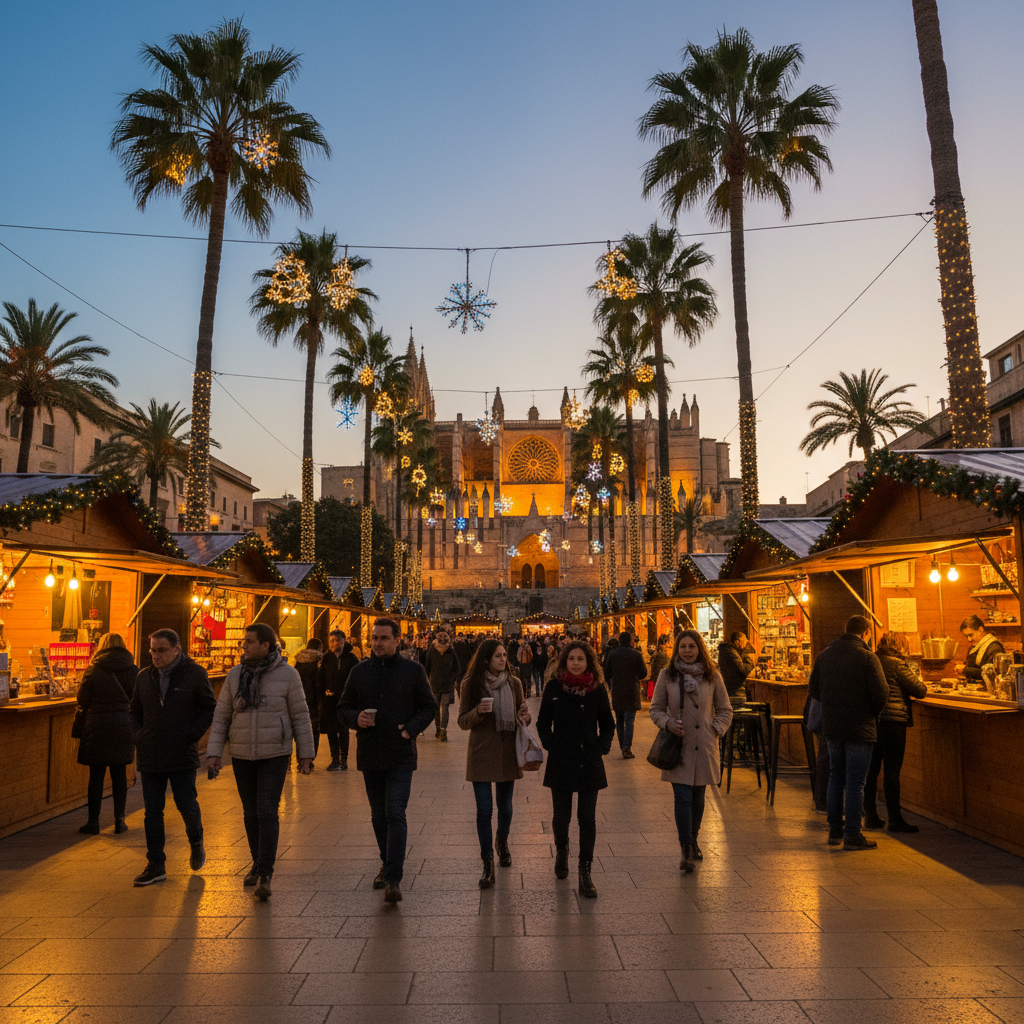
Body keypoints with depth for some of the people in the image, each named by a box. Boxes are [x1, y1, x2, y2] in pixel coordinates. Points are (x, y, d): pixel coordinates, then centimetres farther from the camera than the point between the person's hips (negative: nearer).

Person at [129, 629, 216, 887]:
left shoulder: (195, 674, -6)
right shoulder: (145, 677, 6)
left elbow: (210, 708, -2)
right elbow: (134, 711, 18)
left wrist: (192, 735, -10)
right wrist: (137, 736, 3)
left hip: (183, 756, -4)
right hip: (150, 756, 4)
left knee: (187, 806, 3)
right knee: (152, 811, 8)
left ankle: (196, 841, 34)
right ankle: (156, 865, 18)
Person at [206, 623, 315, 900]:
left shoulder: (287, 674, -7)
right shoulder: (236, 674, 2)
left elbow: (300, 715, -2)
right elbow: (221, 716, 6)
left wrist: (305, 754, -1)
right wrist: (214, 752, -1)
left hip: (274, 754, -4)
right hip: (241, 755, 4)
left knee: (267, 812, -9)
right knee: (250, 813, 13)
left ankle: (265, 875, -3)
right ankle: (257, 863, 30)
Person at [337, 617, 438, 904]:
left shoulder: (413, 670, -1)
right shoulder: (359, 672, 5)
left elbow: (429, 706, 4)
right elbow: (343, 708, 10)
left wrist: (411, 728, -12)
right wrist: (356, 718, -12)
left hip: (401, 756, -3)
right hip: (369, 755, 4)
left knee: (395, 814, -12)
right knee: (378, 815, 15)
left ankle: (394, 879, -8)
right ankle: (387, 864, 34)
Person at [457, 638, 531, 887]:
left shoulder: (514, 683, 2)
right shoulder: (471, 684, -5)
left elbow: (522, 717, 12)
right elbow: (462, 722, -1)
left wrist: (525, 717, -11)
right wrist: (478, 712, -21)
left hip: (507, 753, 2)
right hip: (481, 753, -2)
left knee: (505, 806, 12)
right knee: (484, 809, -4)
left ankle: (502, 842, 41)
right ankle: (488, 864, 9)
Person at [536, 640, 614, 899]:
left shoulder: (597, 689, -1)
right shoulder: (554, 687, -2)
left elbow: (608, 724, 9)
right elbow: (543, 722, 5)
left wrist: (601, 747, -2)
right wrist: (551, 746, -5)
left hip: (589, 763, 0)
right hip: (561, 762, 0)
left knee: (587, 818, 0)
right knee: (561, 816, 9)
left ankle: (585, 873, 12)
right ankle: (561, 850, 40)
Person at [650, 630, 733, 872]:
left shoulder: (712, 676, 1)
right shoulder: (666, 675, -1)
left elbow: (725, 710, 10)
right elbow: (656, 708, 5)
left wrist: (716, 730, -3)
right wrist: (668, 723, -13)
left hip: (704, 747, 2)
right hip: (678, 747, -1)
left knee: (698, 798, 12)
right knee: (683, 798, -8)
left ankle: (693, 842, 32)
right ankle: (686, 851, 0)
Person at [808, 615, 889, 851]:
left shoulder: (824, 655, 6)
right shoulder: (867, 657, -12)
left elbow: (813, 689, 9)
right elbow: (881, 693, -16)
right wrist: (872, 711, 3)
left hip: (831, 726, 6)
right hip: (859, 727, -6)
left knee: (836, 777, 16)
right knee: (855, 782, 1)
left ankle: (835, 830, 23)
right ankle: (852, 835, 6)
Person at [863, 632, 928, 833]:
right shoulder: (897, 664, -10)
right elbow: (919, 690, -7)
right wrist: (924, 689, 16)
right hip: (892, 720, -7)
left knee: (871, 769, 11)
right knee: (892, 772, -1)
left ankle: (870, 816, 18)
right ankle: (894, 819, 4)